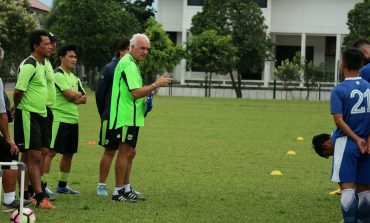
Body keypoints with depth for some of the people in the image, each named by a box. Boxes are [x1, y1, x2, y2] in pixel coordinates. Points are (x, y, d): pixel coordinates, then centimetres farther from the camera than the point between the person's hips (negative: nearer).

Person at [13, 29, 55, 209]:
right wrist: (17, 108, -4)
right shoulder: (29, 66, -17)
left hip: (39, 115, 9)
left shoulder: (42, 64, 13)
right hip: (27, 115, -9)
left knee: (28, 157, 11)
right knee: (34, 156, -10)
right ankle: (40, 197, -11)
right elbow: (18, 91, -20)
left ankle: (24, 194, 16)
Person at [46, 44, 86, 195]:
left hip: (73, 120, 9)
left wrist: (74, 98, -8)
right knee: (51, 152, -11)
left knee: (68, 153, 11)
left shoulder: (74, 78, 18)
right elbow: (70, 94, -19)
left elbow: (84, 98, 12)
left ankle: (62, 185, 19)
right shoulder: (57, 75, -9)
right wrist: (78, 95, 2)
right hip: (59, 119, -9)